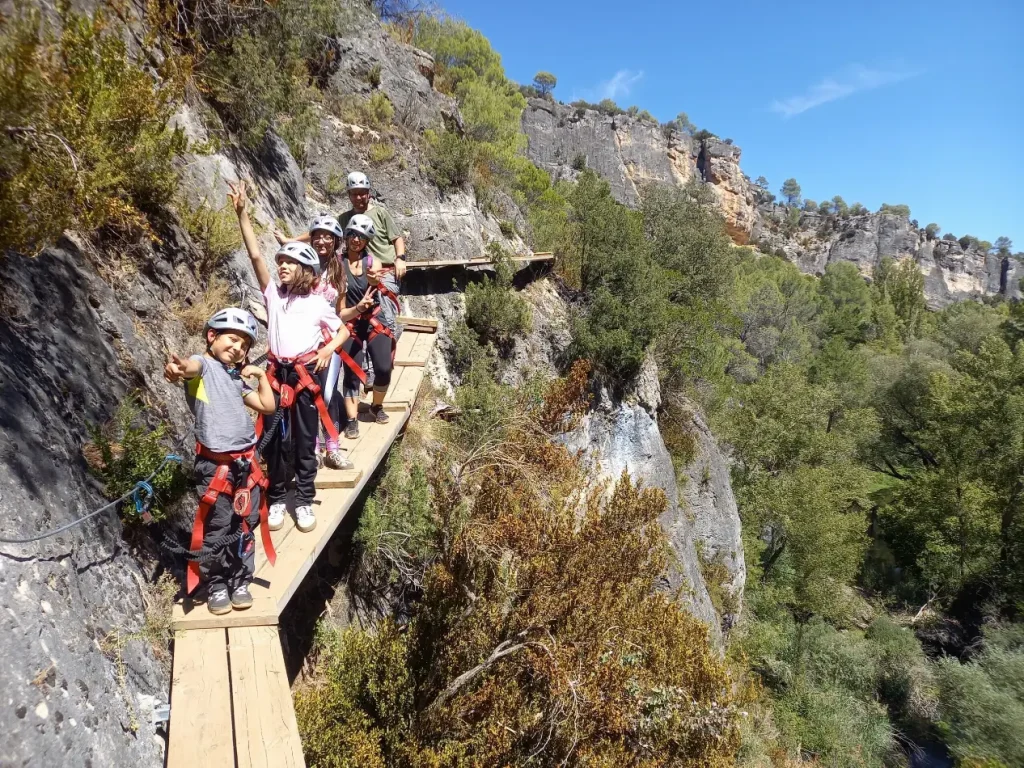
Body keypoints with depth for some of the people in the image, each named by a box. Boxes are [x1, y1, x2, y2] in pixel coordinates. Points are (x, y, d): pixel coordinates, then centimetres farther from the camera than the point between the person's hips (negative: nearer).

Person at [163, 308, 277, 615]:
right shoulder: (204, 364, -1)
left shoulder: (238, 379, 18)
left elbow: (268, 406, 20)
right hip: (215, 464, -6)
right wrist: (178, 367, -50)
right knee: (217, 529, 0)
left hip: (246, 461, 6)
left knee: (245, 526, 11)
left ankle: (240, 582, 25)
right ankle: (215, 585, 19)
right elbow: (192, 367, -28)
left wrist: (261, 375, 14)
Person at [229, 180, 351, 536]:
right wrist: (242, 213, -7)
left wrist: (328, 350, -9)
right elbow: (255, 255, -1)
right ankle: (276, 500, 22)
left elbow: (343, 331, 11)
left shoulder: (317, 303, 3)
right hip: (276, 373, 2)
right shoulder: (273, 294, 7)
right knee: (274, 440, 8)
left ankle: (305, 501, 18)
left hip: (306, 374, -2)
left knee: (304, 441, 6)